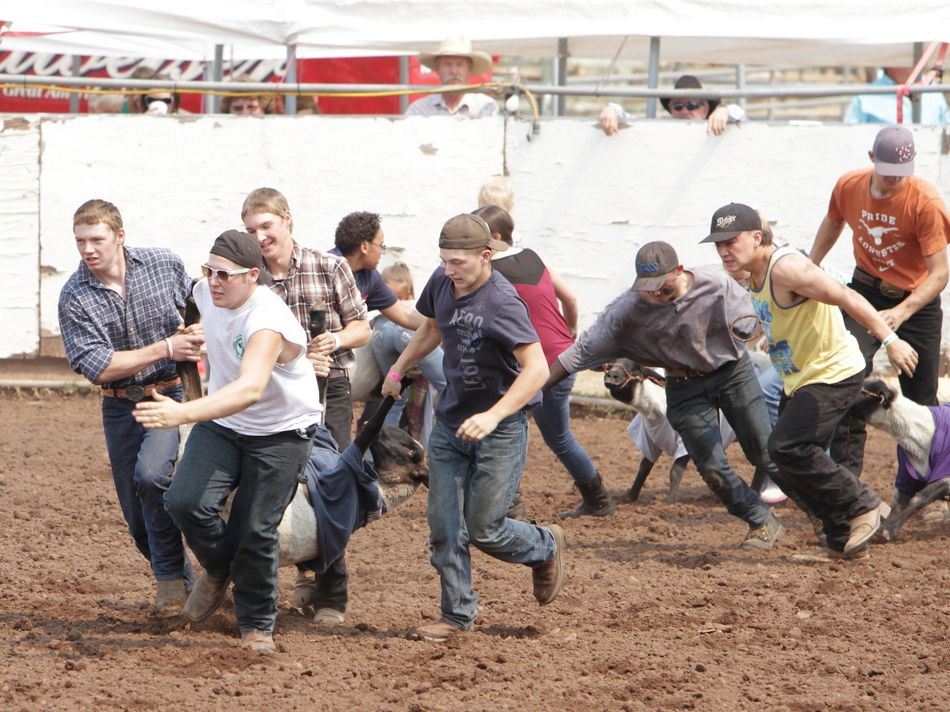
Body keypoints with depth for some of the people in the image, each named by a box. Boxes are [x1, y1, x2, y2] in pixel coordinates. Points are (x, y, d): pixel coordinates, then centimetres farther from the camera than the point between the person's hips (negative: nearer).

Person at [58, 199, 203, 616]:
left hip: (171, 394, -2)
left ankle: (169, 575, -9)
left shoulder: (165, 265, -7)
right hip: (120, 406, 2)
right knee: (137, 519, 7)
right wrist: (166, 348, -20)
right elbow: (96, 367, -18)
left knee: (150, 473, -28)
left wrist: (198, 332, -7)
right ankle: (186, 584, 28)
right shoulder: (74, 297, -11)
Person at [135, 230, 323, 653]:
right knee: (185, 502, -15)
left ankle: (257, 625, 15)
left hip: (281, 432, -6)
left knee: (255, 531, -8)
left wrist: (184, 413, -60)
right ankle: (219, 572, 15)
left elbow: (249, 389, -49)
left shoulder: (268, 323, -33)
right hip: (222, 424, 6)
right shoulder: (206, 293, -9)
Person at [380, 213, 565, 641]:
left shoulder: (502, 302, -23)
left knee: (484, 530, -5)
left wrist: (493, 416, -39)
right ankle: (457, 615, 15)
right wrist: (398, 370, 30)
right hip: (450, 421, 7)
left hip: (500, 428, -7)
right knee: (444, 528, 3)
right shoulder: (442, 283, -1)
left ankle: (545, 548, 25)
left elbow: (537, 369, -30)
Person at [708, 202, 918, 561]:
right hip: (800, 381, 10)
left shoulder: (785, 268, -23)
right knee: (792, 465, 10)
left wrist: (890, 340, -33)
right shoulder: (756, 274, 7)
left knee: (786, 447, -21)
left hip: (834, 373, -10)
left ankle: (865, 507, -6)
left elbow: (846, 297, -28)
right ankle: (844, 542, 20)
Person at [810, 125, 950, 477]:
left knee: (919, 395, 6)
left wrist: (901, 312, -38)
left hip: (917, 301, -2)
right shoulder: (848, 187, -11)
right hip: (866, 293, 2)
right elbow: (832, 223, 14)